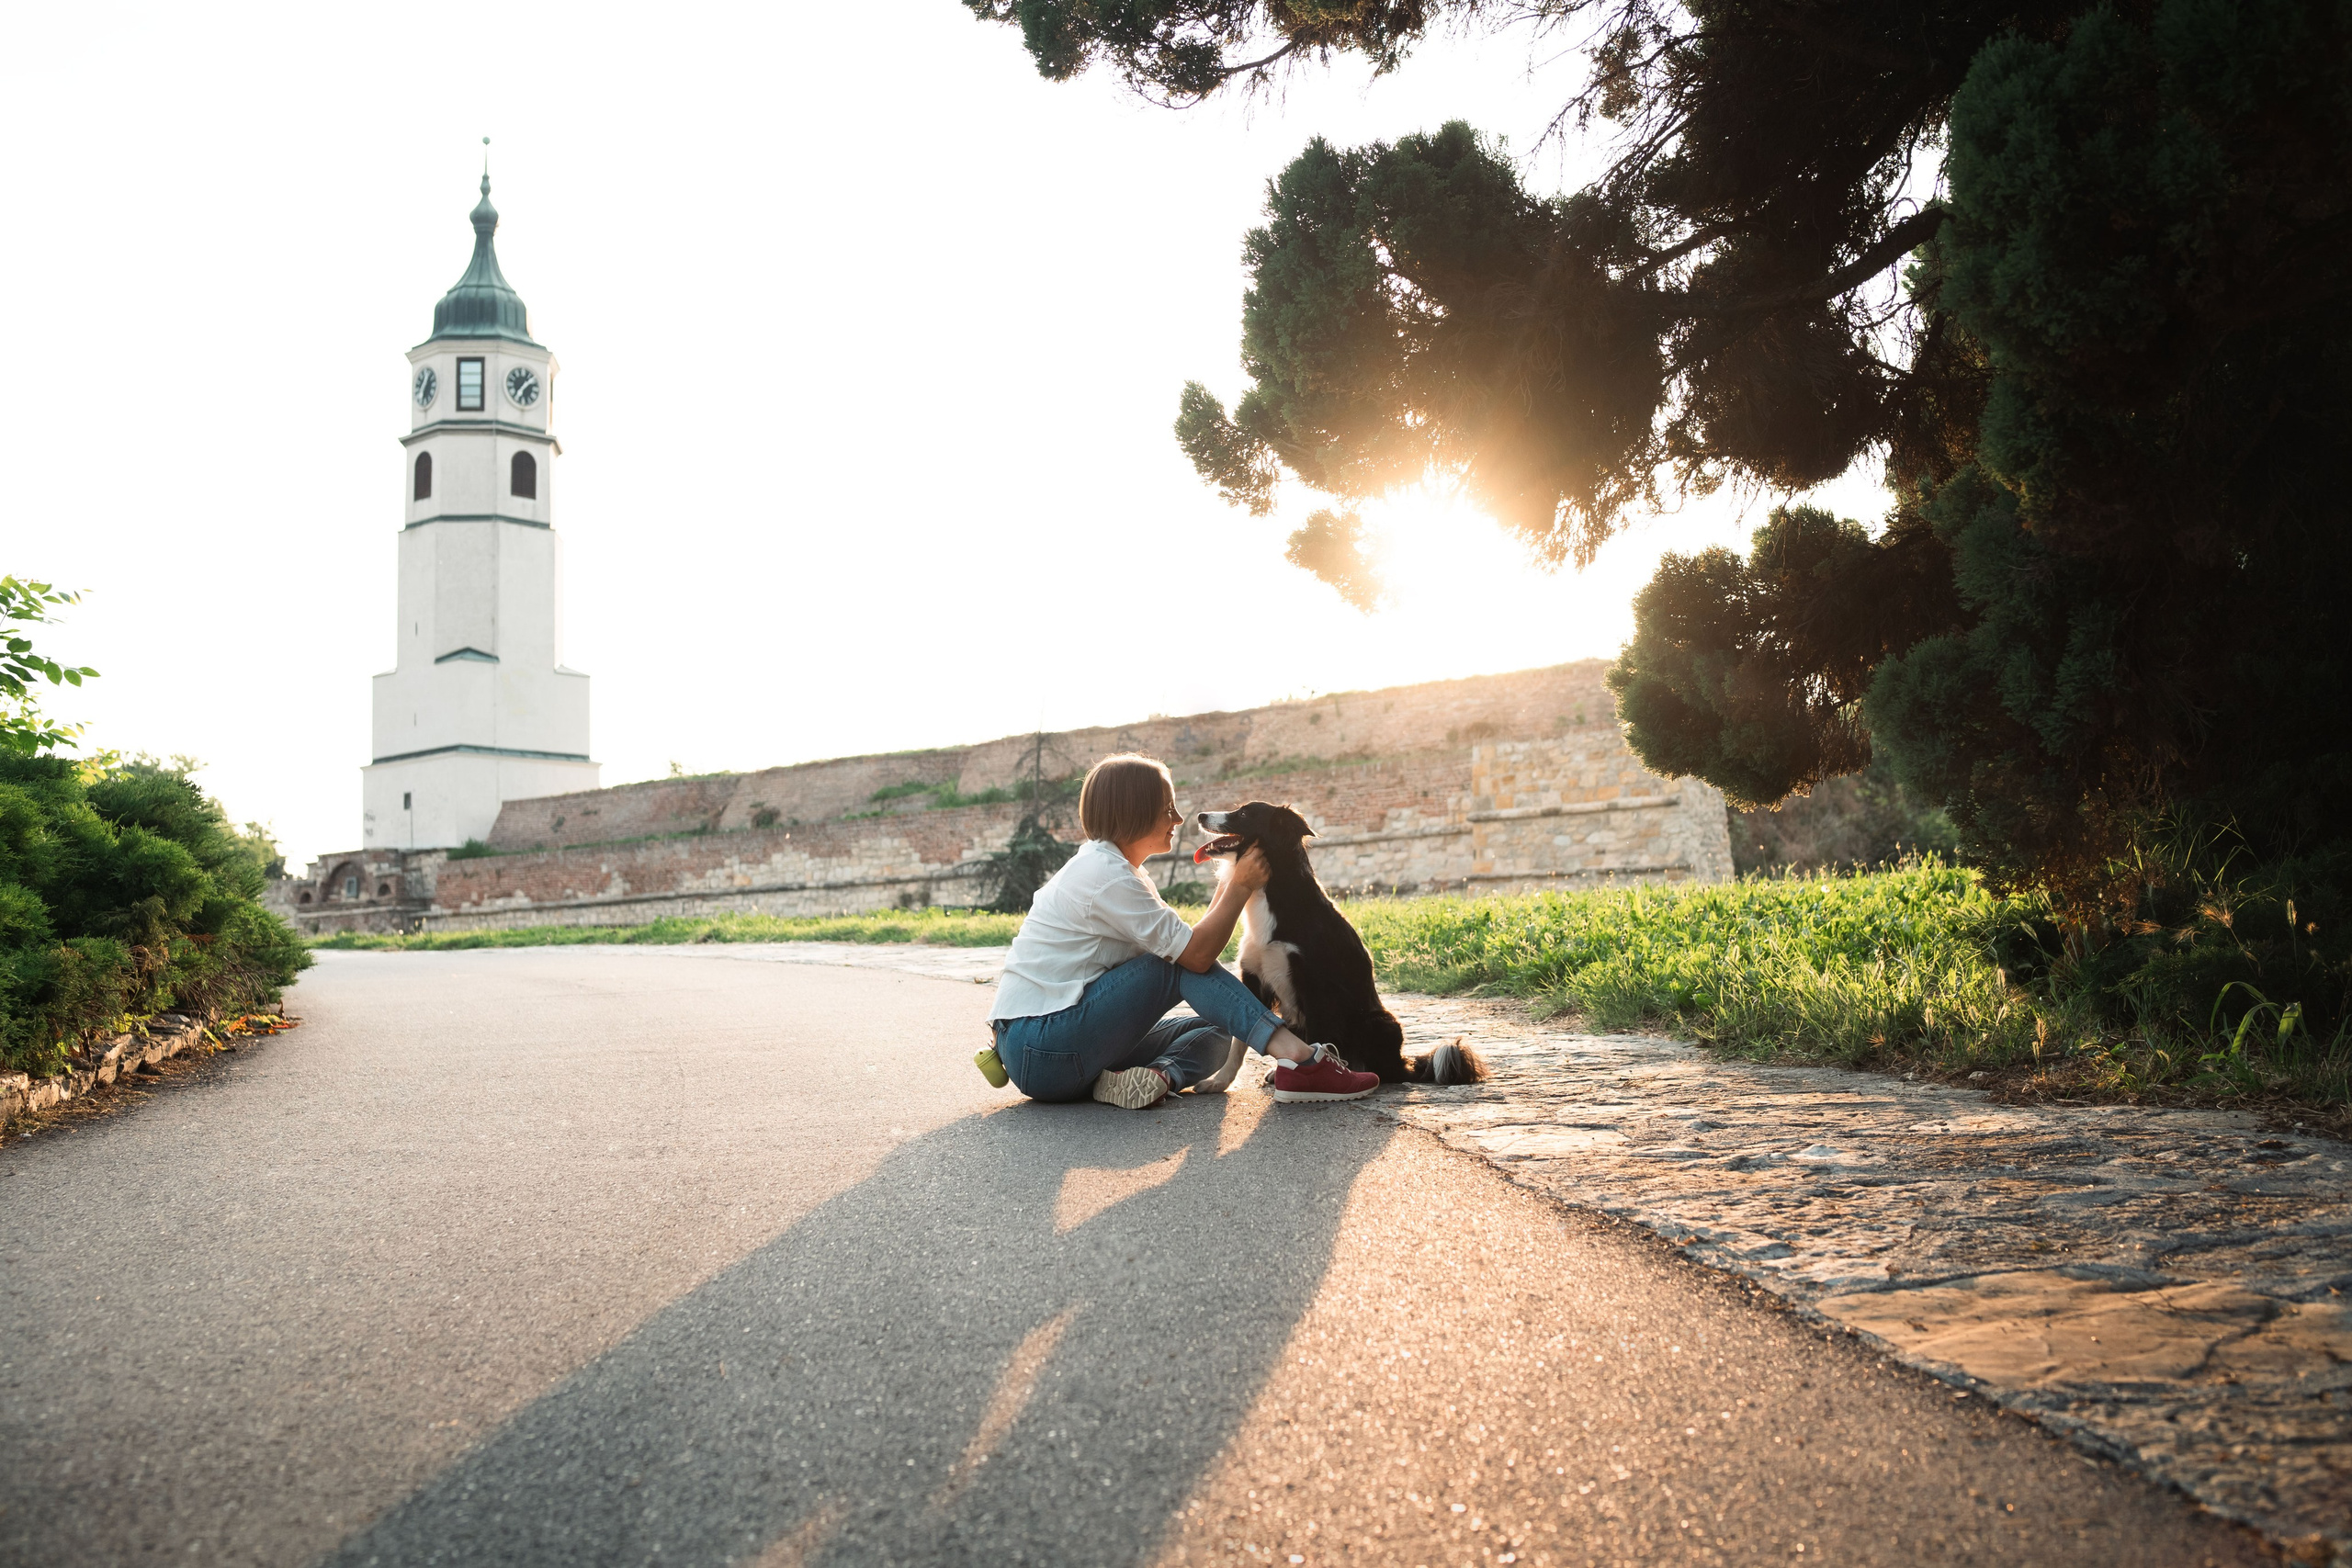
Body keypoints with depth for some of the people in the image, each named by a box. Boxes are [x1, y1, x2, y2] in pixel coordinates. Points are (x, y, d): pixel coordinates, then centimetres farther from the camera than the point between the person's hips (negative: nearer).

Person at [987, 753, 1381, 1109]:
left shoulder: (1098, 865, 16)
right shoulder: (1108, 875, -15)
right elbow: (1196, 953, -18)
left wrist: (1227, 889, 4)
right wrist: (1240, 888, -6)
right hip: (1040, 1050, -10)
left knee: (1214, 1032, 5)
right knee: (1184, 962, -14)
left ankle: (1155, 1075, -25)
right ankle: (1299, 1060, -25)